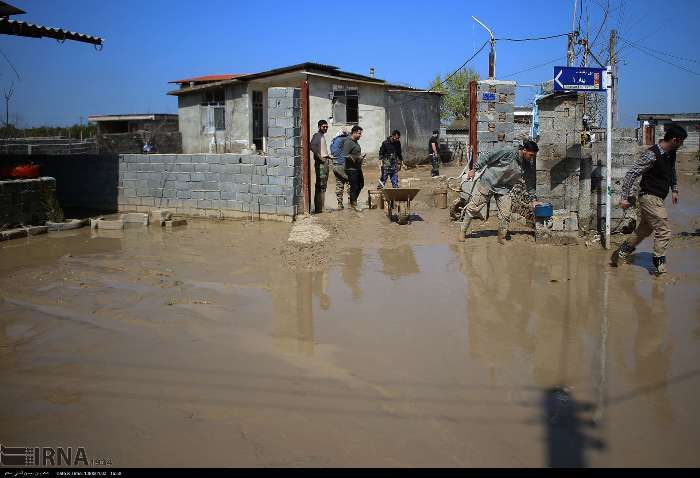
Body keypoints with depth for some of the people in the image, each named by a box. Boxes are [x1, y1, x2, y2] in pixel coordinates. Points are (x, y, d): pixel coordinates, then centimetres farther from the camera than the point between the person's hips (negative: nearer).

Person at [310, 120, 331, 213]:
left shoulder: (323, 136, 21)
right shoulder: (317, 135, -8)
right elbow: (312, 146, -25)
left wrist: (327, 156, 17)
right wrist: (320, 157, -24)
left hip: (325, 161, 10)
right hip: (320, 163, -10)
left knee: (323, 185, 11)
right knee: (320, 185, -12)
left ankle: (320, 207, 15)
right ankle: (318, 209, -12)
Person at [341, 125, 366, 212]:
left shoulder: (355, 142, 11)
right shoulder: (348, 142, -17)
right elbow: (345, 155, -23)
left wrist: (361, 156, 10)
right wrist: (357, 157, -20)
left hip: (357, 168, 9)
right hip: (351, 169, -9)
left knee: (361, 185, 17)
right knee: (354, 187, -1)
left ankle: (353, 200, 32)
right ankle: (353, 204, 13)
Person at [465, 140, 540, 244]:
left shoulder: (526, 166, -3)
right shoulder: (508, 153, -20)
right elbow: (486, 158, -14)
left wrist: (533, 200, 8)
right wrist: (474, 170, -14)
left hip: (504, 190, 5)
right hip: (487, 184, -5)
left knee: (505, 216, -5)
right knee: (472, 208, -2)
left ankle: (502, 238, 15)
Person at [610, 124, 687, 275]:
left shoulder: (671, 154, 6)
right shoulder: (651, 155, -22)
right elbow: (631, 173, -21)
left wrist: (674, 189, 26)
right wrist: (624, 197, -21)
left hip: (657, 198, 10)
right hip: (650, 198, -10)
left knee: (645, 230, 18)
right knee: (664, 232, -8)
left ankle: (620, 254, 28)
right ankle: (660, 266, 3)